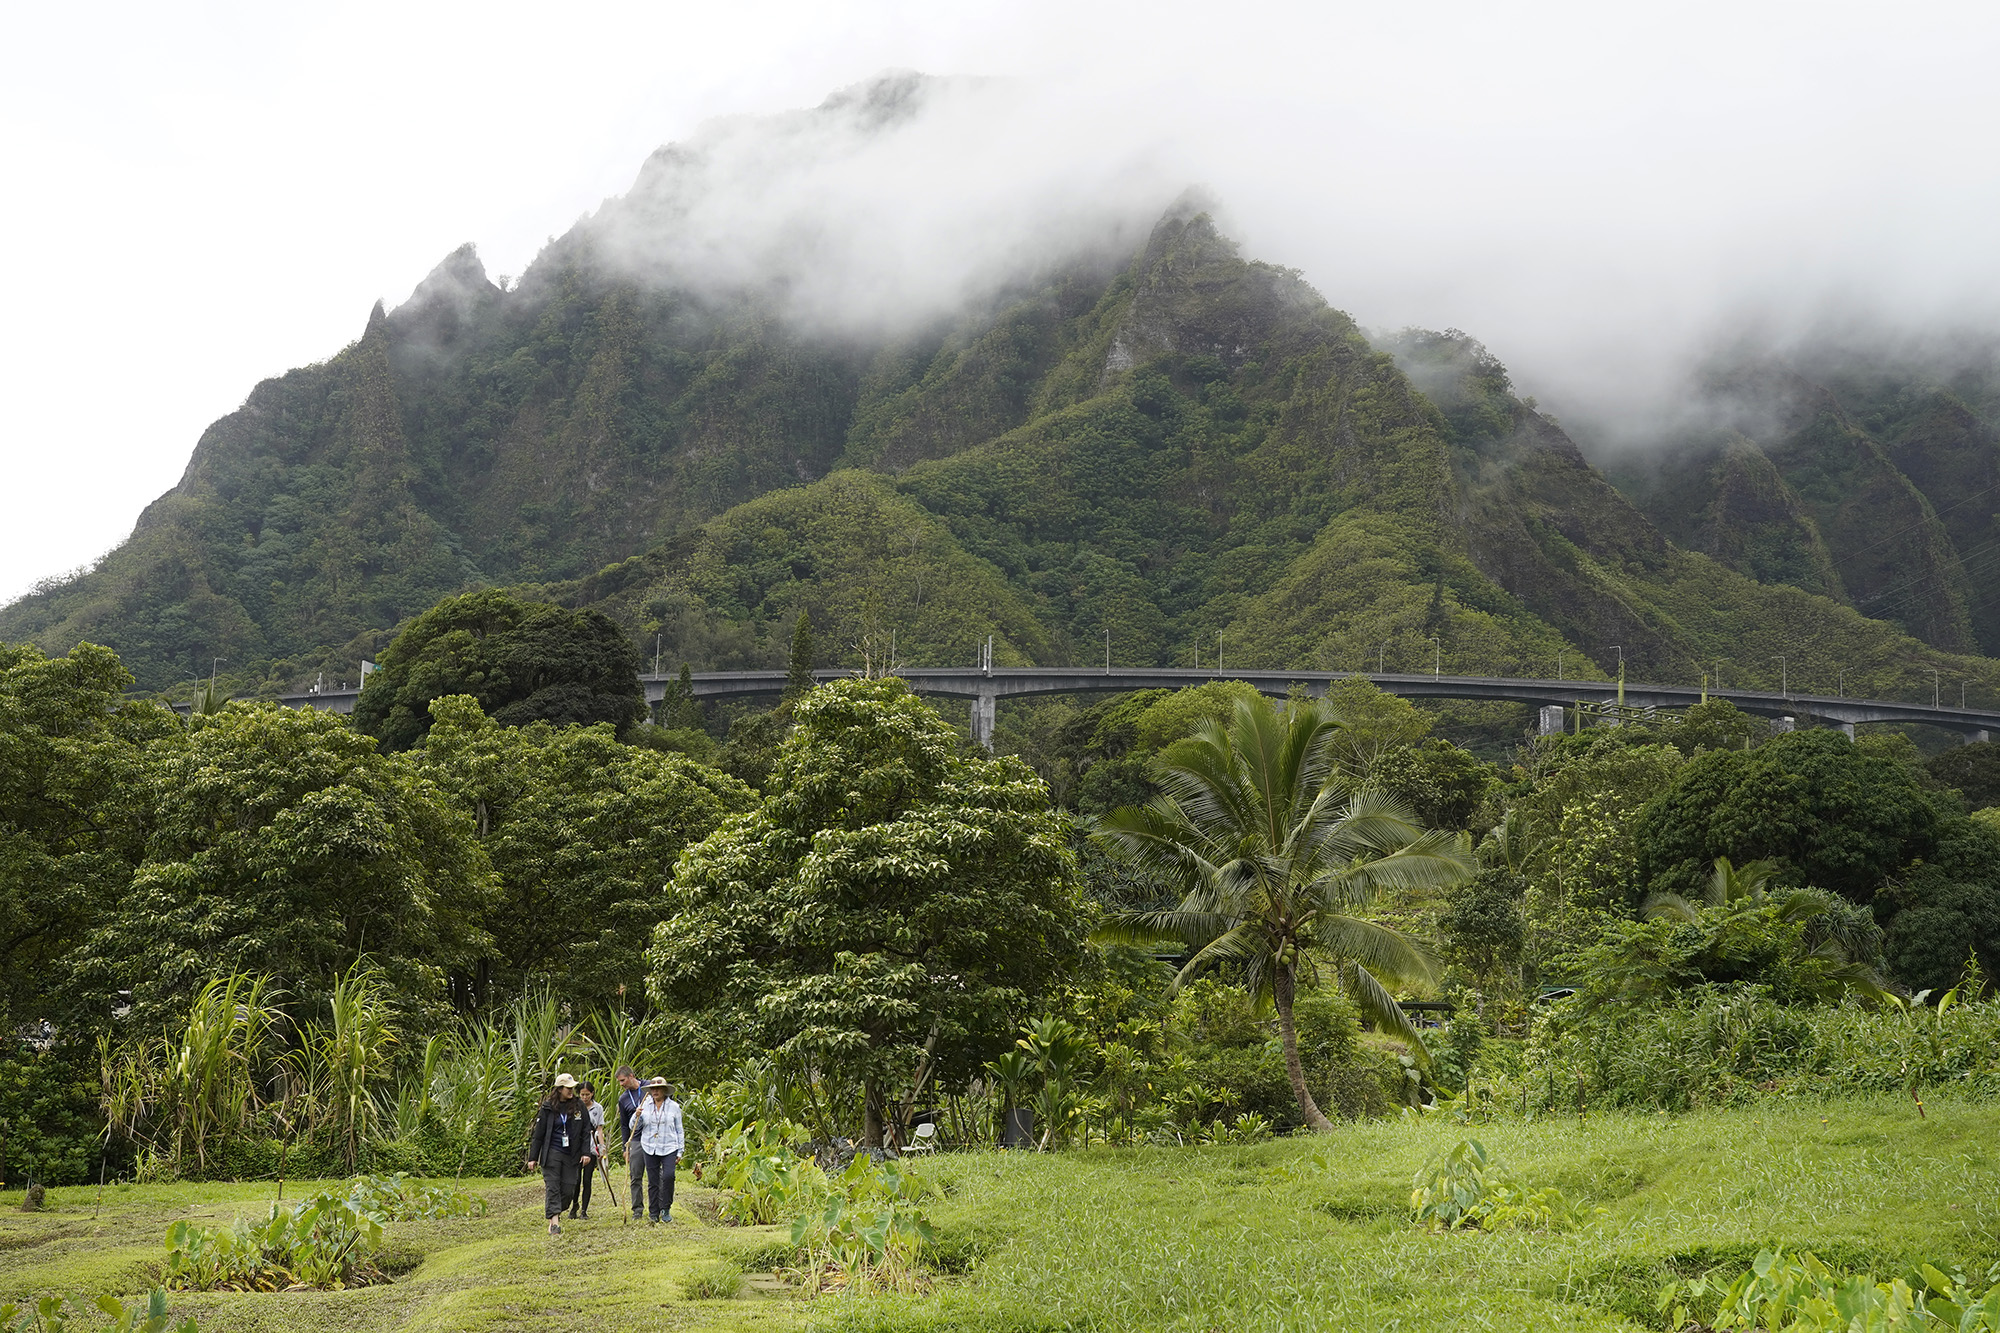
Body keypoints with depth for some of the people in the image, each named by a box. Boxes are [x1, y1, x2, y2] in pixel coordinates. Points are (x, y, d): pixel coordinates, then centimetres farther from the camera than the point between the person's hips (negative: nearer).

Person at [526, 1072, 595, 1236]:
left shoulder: (579, 1106, 5)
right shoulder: (548, 1108, -1)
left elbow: (586, 1131, 8)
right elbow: (538, 1134, 3)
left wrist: (586, 1153, -1)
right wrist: (533, 1158, 2)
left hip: (571, 1155, 2)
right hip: (551, 1153, -2)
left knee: (569, 1189, 1)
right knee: (552, 1187, -9)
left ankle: (557, 1214, 22)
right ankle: (554, 1222, -13)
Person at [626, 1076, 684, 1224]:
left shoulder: (674, 1107, 4)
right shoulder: (645, 1106, 6)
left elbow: (679, 1130, 9)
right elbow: (634, 1127, 10)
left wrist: (680, 1152, 7)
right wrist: (637, 1116, -11)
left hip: (669, 1148, -2)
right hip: (650, 1148, 2)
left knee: (668, 1176, -20)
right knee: (652, 1182, 3)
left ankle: (666, 1209, -4)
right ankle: (654, 1214, 12)